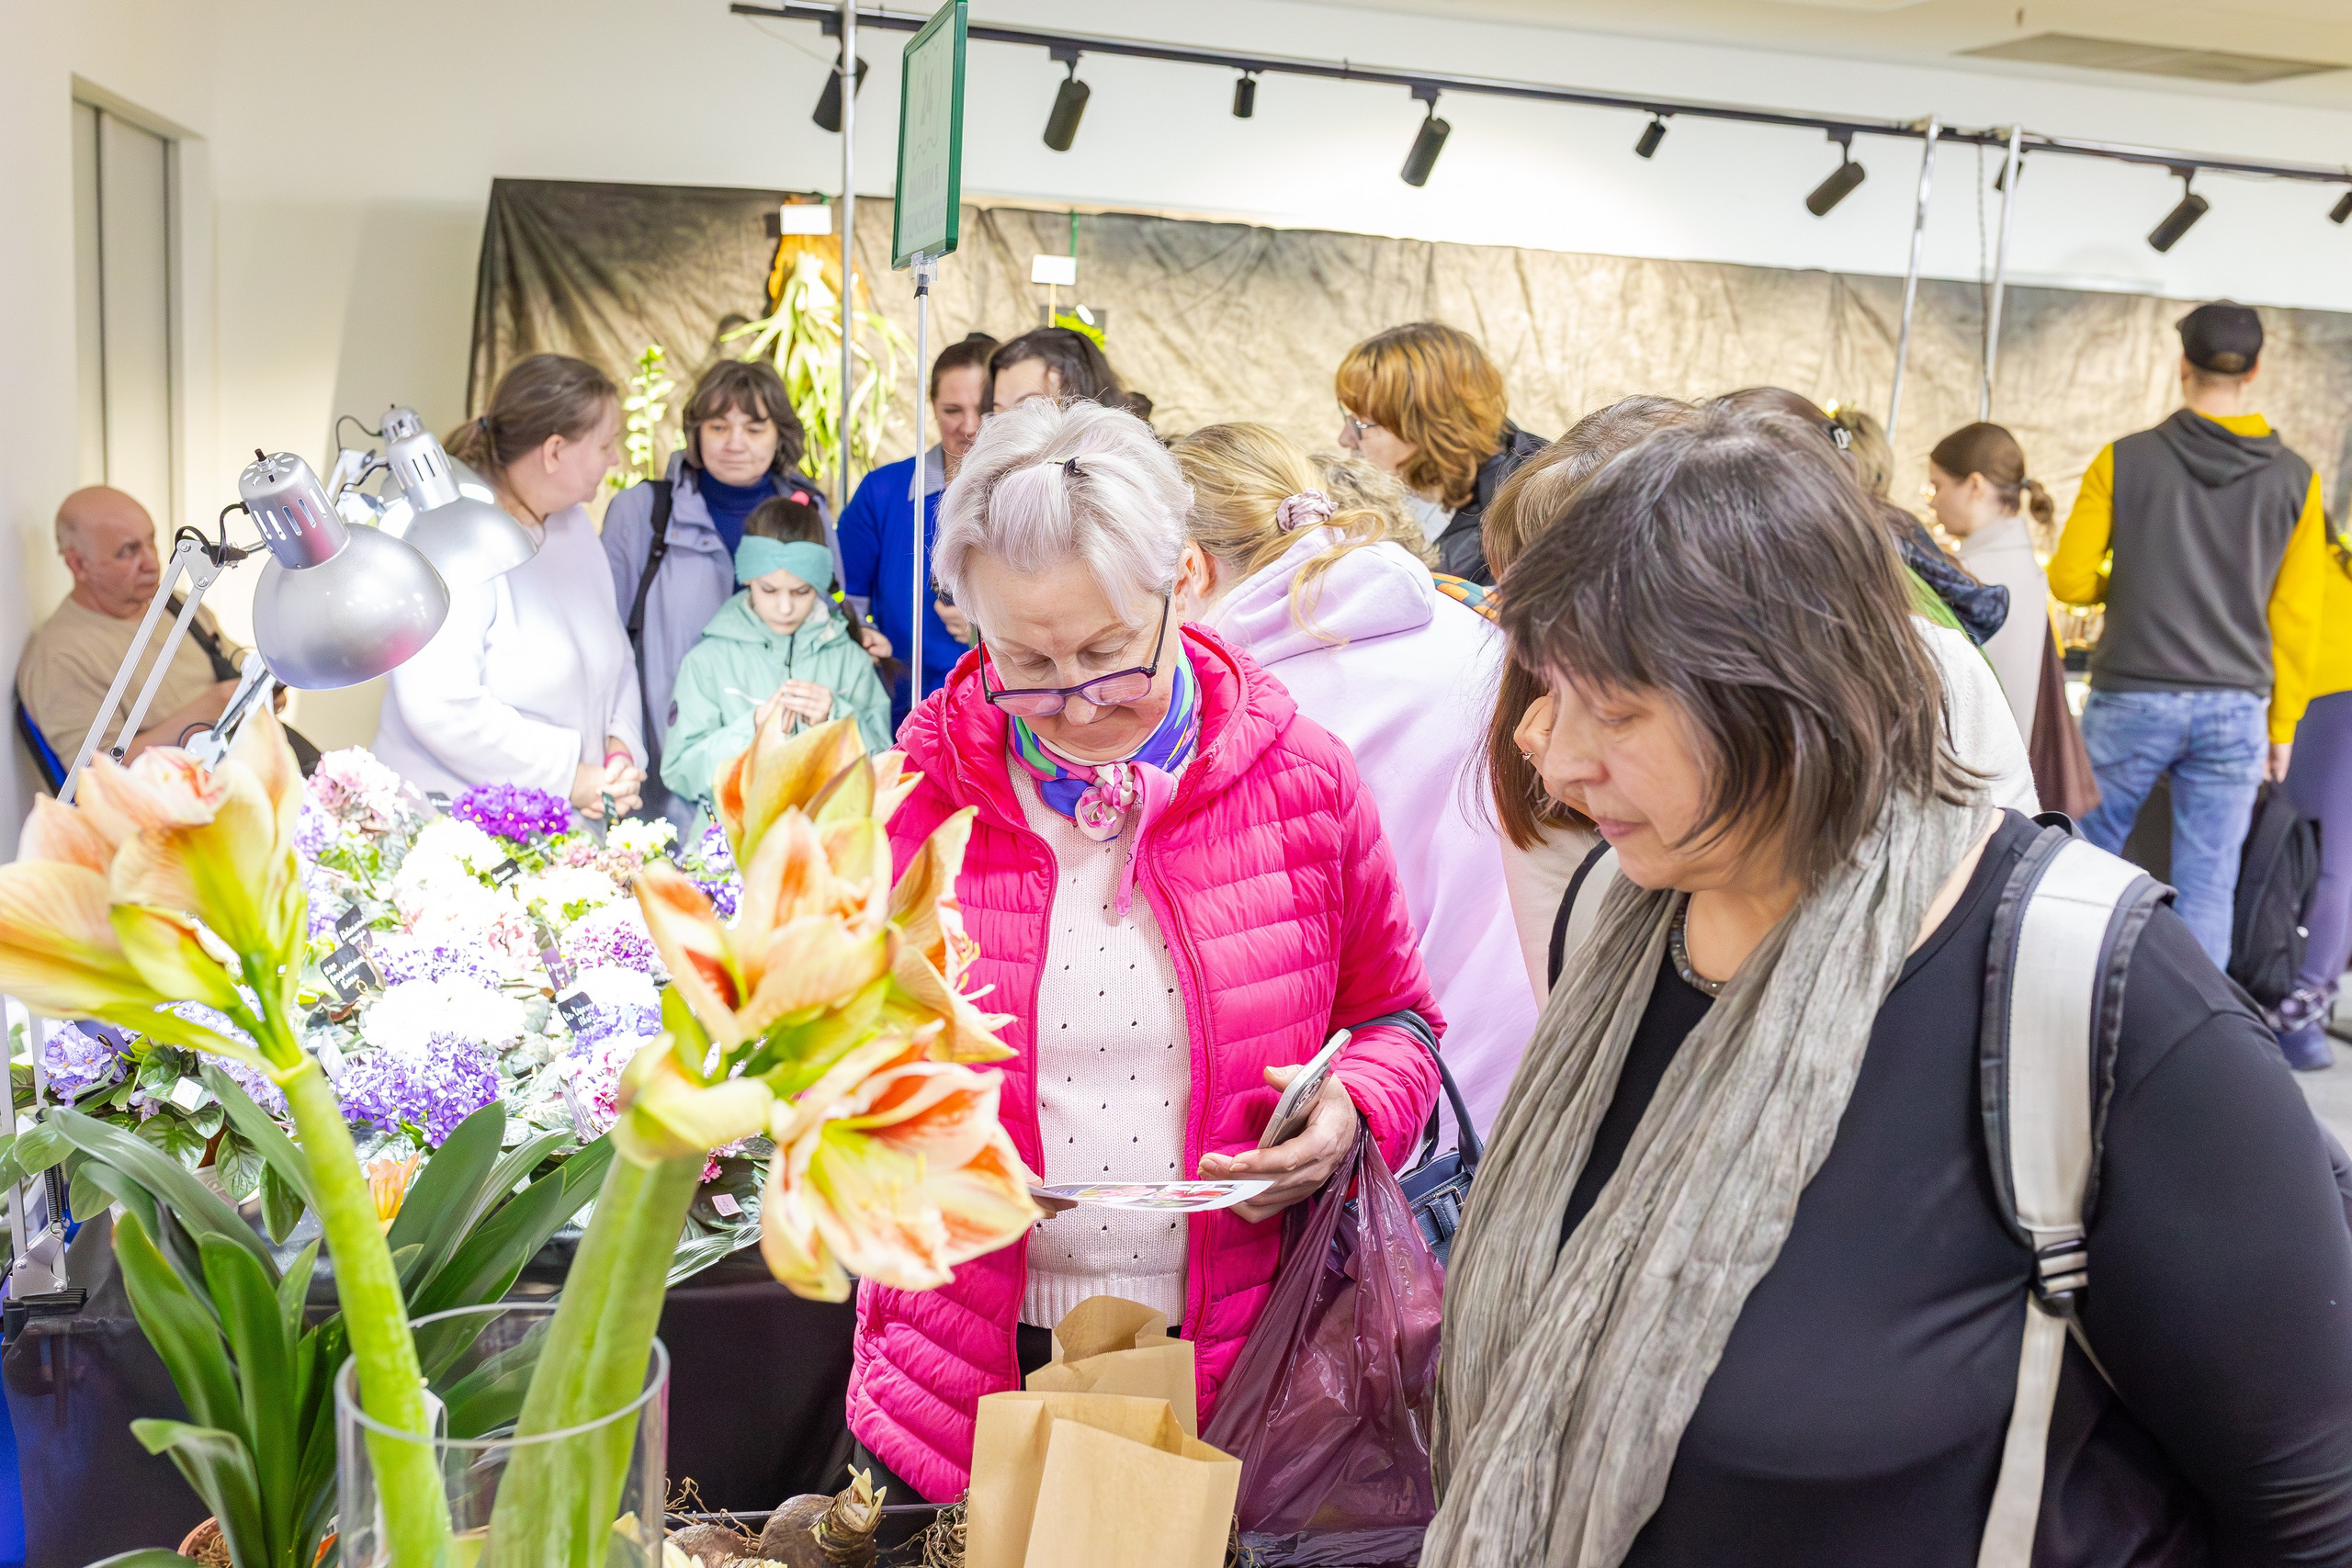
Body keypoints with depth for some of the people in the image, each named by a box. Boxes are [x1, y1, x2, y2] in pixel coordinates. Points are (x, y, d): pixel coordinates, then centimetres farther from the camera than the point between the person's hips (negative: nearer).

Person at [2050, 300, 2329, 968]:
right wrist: (2282, 726, 11)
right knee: (2207, 890, 4)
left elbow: (2068, 579, -2)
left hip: (2132, 698, -1)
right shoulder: (2294, 480, 1)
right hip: (2236, 709, 1)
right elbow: (2296, 619, 3)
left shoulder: (2124, 461, -4)